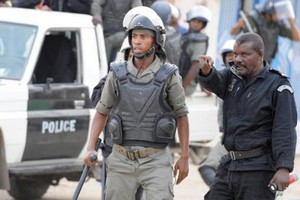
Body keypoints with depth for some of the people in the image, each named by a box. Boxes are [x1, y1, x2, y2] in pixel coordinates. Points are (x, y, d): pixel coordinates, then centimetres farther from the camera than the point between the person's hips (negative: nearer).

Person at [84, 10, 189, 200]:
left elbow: (181, 115, 4)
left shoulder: (169, 76, -4)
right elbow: (102, 112, 10)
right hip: (122, 160, 2)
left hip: (156, 161, -2)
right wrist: (91, 148, -1)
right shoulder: (117, 75, 1)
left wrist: (184, 157, 2)